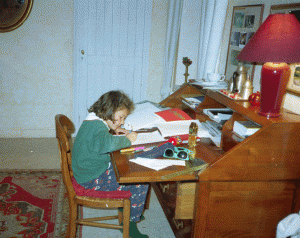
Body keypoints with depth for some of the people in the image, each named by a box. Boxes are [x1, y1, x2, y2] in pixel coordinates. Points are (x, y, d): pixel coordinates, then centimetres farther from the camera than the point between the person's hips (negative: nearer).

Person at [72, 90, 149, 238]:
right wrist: (128, 139, -29)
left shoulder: (93, 119, 6)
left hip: (88, 169, 10)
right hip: (93, 179, -10)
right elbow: (108, 144, -49)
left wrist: (114, 129, 9)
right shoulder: (98, 128, -26)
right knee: (141, 183, -13)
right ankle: (129, 223, 5)